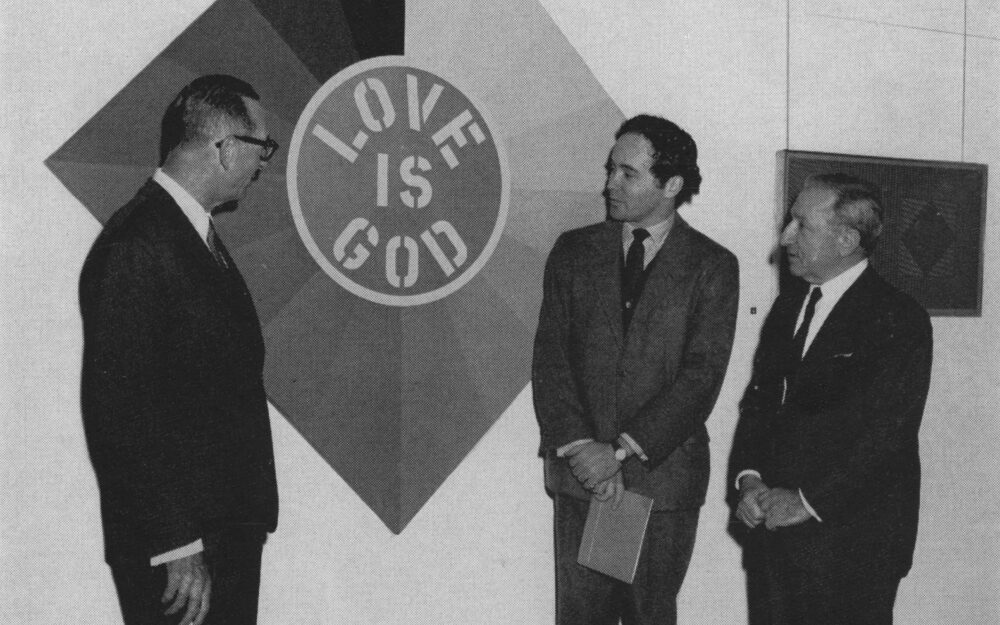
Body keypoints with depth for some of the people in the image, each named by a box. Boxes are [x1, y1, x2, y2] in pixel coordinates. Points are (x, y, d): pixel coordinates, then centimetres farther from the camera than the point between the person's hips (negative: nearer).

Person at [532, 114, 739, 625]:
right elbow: (549, 359, 2)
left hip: (664, 473, -1)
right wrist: (581, 446, -11)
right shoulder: (574, 251, 8)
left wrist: (622, 450, -15)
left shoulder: (712, 266, 0)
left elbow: (702, 375, -8)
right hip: (579, 470, 2)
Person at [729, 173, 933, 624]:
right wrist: (748, 480, -5)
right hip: (777, 530, 6)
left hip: (853, 540, -6)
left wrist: (810, 502, -17)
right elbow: (758, 401, 11)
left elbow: (886, 434, -16)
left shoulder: (900, 321, -10)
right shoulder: (788, 306, 12)